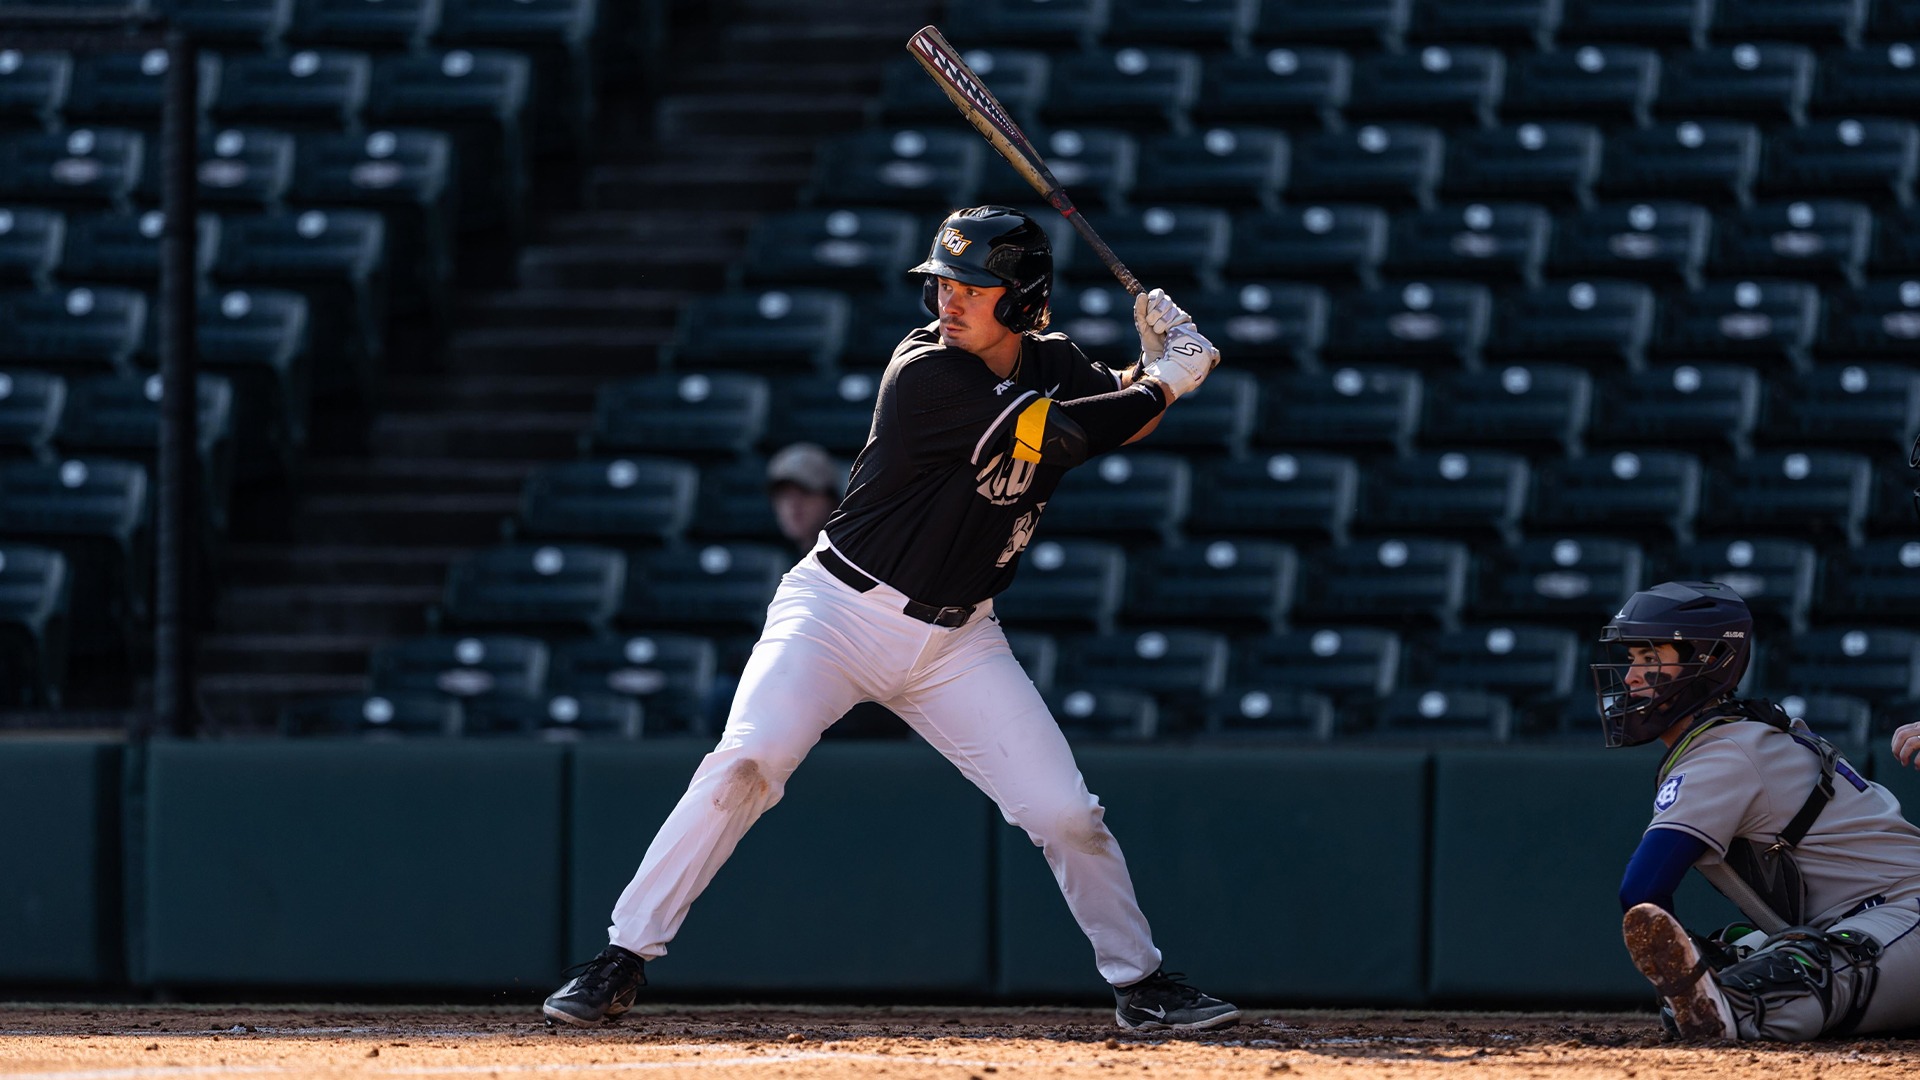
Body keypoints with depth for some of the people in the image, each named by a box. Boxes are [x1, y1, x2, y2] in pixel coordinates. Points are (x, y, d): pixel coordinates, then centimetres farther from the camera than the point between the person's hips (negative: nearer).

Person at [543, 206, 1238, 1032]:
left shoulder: (1051, 365, 2)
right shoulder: (928, 373, -19)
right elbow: (1061, 436, -24)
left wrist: (1159, 358, -3)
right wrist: (1167, 382, -12)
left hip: (957, 639, 5)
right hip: (840, 614, -5)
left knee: (1065, 811, -2)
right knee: (746, 762, -24)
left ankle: (1139, 983, 18)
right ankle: (622, 958, -17)